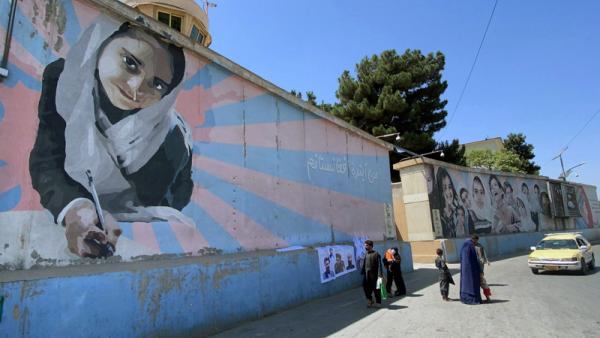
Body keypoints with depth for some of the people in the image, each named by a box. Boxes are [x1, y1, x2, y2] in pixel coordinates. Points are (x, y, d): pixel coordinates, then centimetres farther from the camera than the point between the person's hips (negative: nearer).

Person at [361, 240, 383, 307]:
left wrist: (380, 275, -21)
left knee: (375, 288, 4)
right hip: (366, 273, 5)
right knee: (365, 286, -1)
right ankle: (370, 299, 18)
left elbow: (379, 265, -14)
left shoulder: (376, 254, -10)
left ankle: (378, 302, 20)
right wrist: (362, 271, 12)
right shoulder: (366, 254, 8)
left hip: (374, 274, -5)